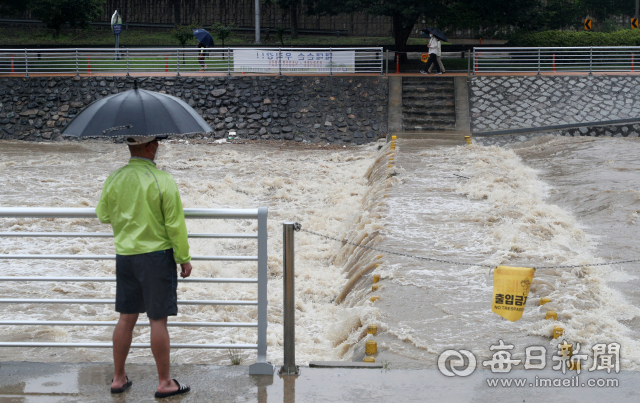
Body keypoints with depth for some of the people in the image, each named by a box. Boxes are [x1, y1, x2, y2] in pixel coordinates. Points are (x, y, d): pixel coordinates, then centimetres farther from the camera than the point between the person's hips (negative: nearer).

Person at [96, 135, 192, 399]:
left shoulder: (114, 179, -1)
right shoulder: (163, 182, -15)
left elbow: (103, 215, 13)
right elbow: (175, 225, -12)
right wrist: (184, 258, -3)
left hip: (124, 256, 5)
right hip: (157, 255, -5)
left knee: (126, 318, 13)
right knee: (158, 320, 1)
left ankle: (118, 378, 20)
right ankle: (164, 382, 9)